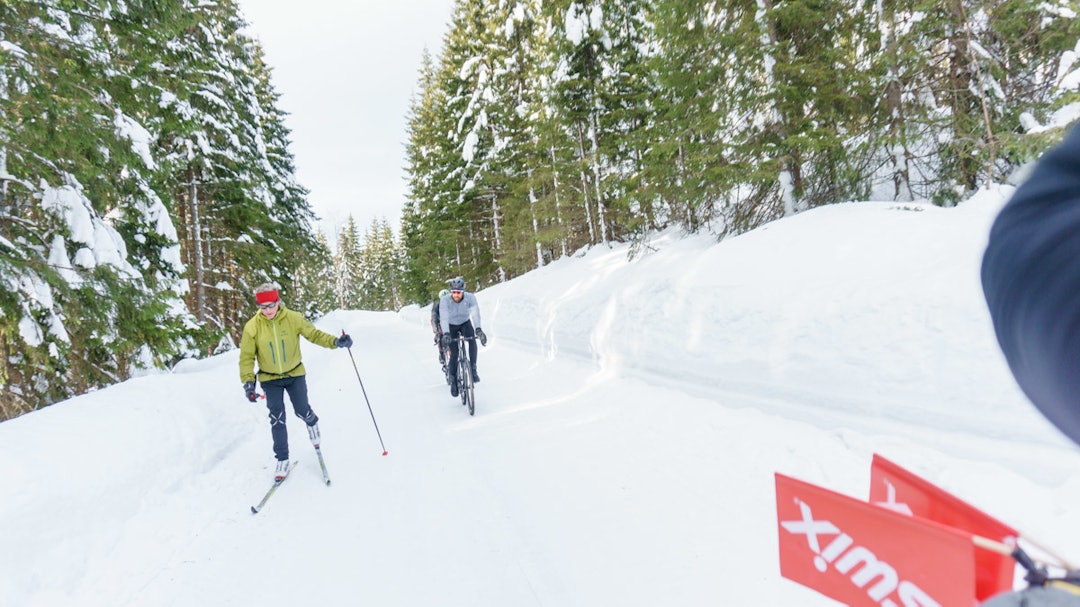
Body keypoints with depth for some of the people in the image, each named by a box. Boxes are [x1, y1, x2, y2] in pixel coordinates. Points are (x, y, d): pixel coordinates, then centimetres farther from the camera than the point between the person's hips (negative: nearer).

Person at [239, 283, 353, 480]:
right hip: (270, 379, 0)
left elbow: (313, 334, -9)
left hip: (295, 374, 0)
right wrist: (248, 382, -18)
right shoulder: (252, 327, -16)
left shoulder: (293, 318, -16)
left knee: (302, 411, 7)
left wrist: (335, 342, -24)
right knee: (277, 419, -1)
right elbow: (247, 357, -9)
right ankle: (282, 459, 14)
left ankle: (312, 423, 45)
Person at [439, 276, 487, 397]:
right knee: (454, 354, -9)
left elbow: (475, 313, -39)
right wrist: (445, 334, -54)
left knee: (472, 340, -30)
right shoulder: (445, 300, -30)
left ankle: (473, 370, -19)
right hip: (451, 326, 0)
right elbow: (443, 317, -39)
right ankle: (453, 380, 11)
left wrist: (478, 329, -56)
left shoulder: (470, 297, -28)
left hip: (465, 323, 1)